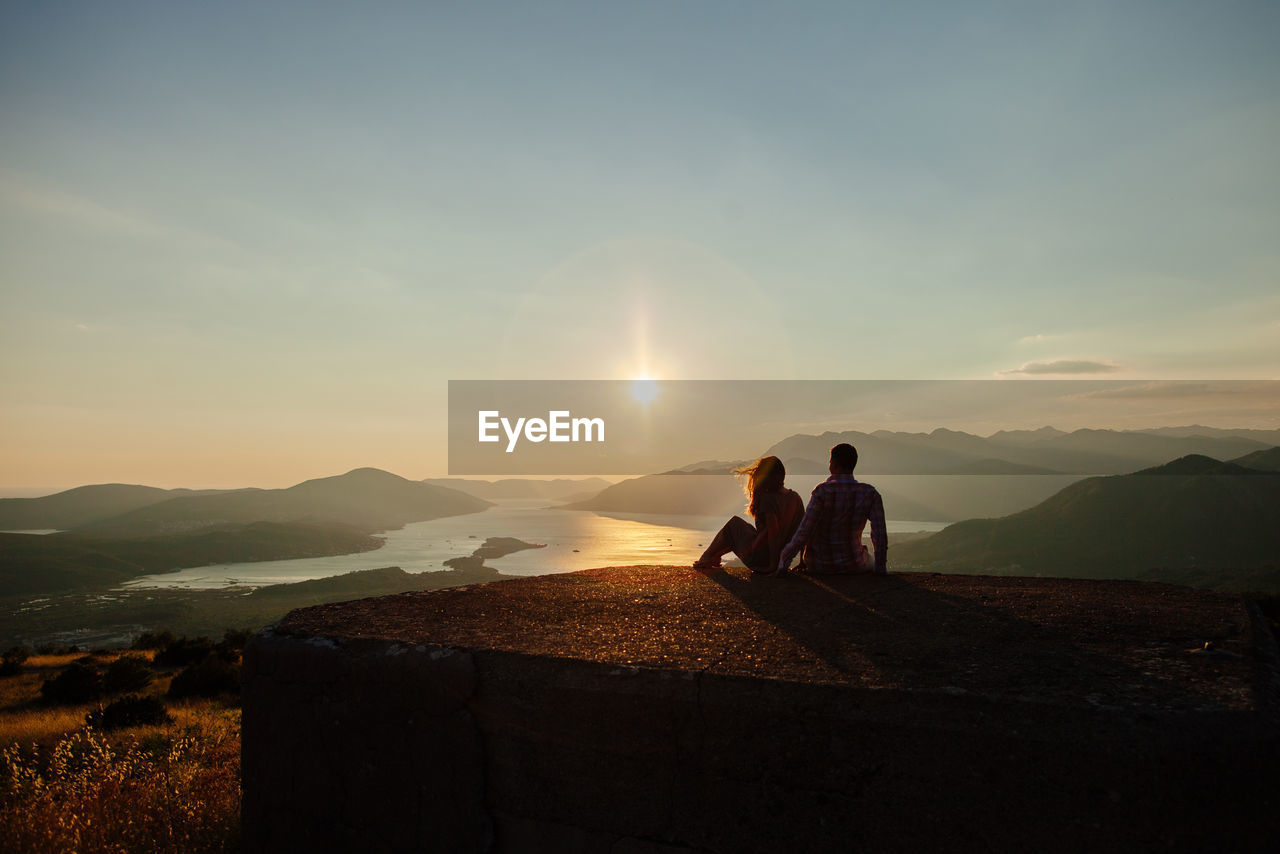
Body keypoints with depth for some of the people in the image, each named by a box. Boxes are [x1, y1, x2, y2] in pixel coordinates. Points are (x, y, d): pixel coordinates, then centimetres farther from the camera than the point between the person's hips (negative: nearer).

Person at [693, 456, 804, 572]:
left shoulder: (768, 499, -19)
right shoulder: (796, 498, 3)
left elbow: (774, 533, -26)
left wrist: (773, 564, -19)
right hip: (784, 558, 7)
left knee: (734, 522, 15)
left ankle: (704, 559, 26)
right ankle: (715, 556, 40)